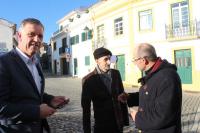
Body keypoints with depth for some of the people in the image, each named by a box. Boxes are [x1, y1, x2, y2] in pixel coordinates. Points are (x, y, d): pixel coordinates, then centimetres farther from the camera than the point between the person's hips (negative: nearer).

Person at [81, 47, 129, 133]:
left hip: (118, 122, 4)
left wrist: (125, 118, 6)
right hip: (101, 124, -3)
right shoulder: (89, 80, -11)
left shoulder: (116, 74, 1)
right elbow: (86, 107, -8)